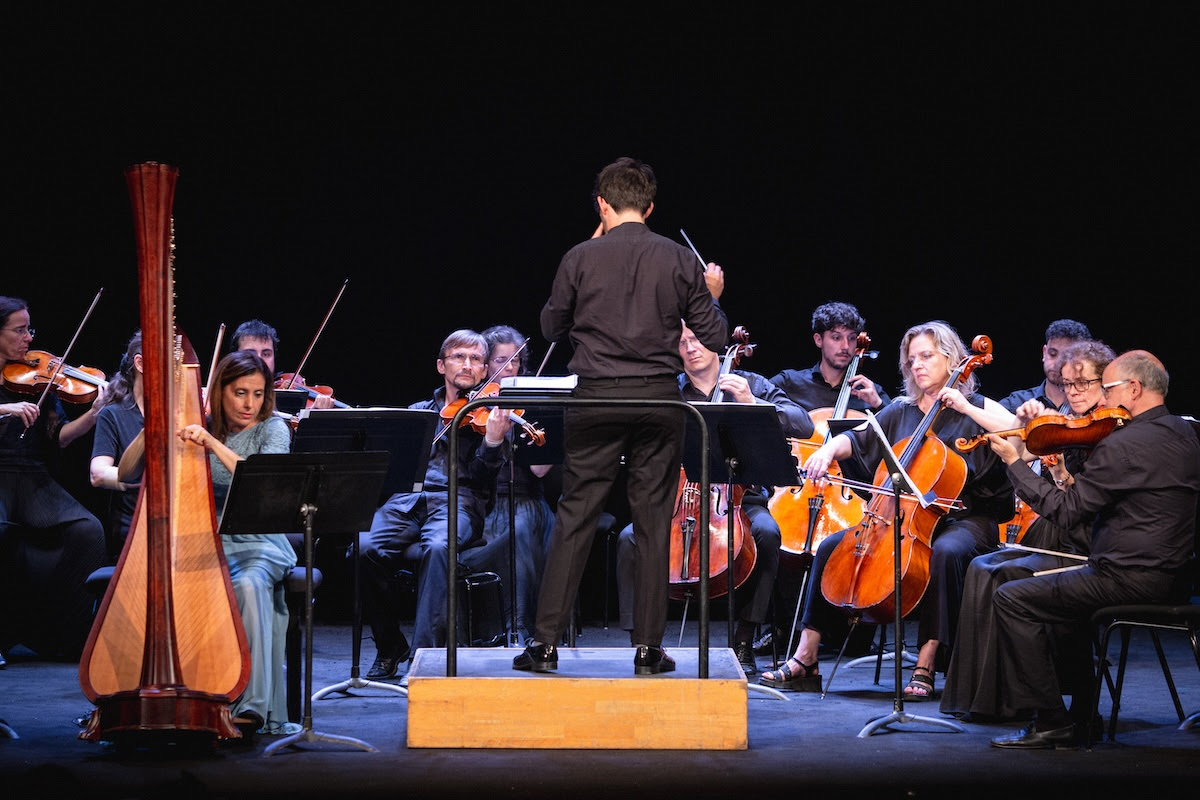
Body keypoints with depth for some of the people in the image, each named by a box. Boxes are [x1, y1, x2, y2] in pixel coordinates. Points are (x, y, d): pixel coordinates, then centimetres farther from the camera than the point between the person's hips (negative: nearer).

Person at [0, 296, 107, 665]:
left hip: (33, 479, 3)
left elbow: (58, 437, 6)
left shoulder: (39, 377, 14)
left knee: (88, 531, -23)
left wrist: (93, 414, -11)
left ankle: (70, 635, -9)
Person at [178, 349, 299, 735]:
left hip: (259, 543, -2)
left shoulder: (273, 429, 2)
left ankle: (252, 706, -38)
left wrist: (214, 444, -27)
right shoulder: (198, 430, 9)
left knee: (248, 584, -37)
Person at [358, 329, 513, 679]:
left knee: (437, 547, -38)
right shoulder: (418, 411, 26)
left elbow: (480, 476, 0)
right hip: (407, 498, 3)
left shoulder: (488, 413, 15)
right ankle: (389, 647, -9)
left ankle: (426, 651, -35)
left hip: (457, 503, -3)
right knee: (367, 548, -28)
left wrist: (493, 440, -20)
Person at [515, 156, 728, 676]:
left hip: (597, 399, 0)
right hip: (659, 399, 1)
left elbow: (552, 328, 11)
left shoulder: (580, 259, -3)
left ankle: (546, 642, 2)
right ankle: (648, 647, 6)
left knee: (574, 519, 4)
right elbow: (713, 339, 3)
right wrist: (712, 297, 22)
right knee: (653, 524, 5)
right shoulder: (679, 261, 0)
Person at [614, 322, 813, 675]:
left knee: (766, 532, -34)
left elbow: (803, 425, -3)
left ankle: (743, 643, -23)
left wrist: (751, 402, -14)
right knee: (630, 538, -25)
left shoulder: (751, 385, 8)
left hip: (738, 499, -1)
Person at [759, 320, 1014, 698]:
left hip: (965, 520, -5)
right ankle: (804, 660, -10)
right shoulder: (901, 412, 17)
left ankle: (925, 666, -36)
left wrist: (966, 408, -18)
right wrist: (828, 449, -6)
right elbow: (858, 439, 15)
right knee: (831, 546, -11)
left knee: (946, 552, -39)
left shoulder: (974, 408, 3)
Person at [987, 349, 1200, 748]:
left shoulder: (1124, 444, -20)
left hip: (1131, 577, -10)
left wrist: (1014, 462, -8)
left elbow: (1066, 511, -16)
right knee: (1050, 583, 31)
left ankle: (1051, 722, -5)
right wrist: (1072, 477, 10)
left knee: (1012, 599, -6)